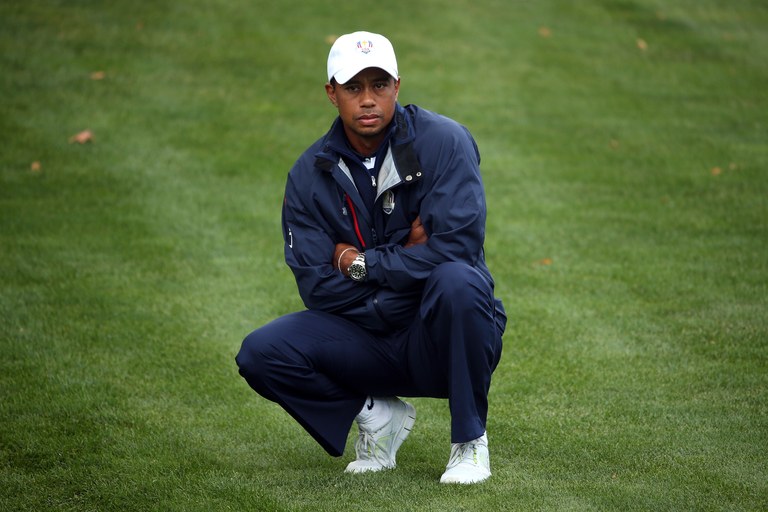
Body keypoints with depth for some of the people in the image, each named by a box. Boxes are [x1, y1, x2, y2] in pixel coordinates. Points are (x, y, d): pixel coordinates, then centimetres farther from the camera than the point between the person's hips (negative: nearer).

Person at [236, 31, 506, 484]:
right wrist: (403, 258, -15)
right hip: (367, 339, 3)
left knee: (455, 280, -36)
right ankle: (376, 414, 7)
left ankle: (470, 439, -14)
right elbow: (317, 287, -7)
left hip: (444, 342, -3)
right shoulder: (310, 174, -1)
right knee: (262, 353, -18)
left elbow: (458, 246, -22)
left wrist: (360, 264, -14)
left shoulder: (443, 141, -10)